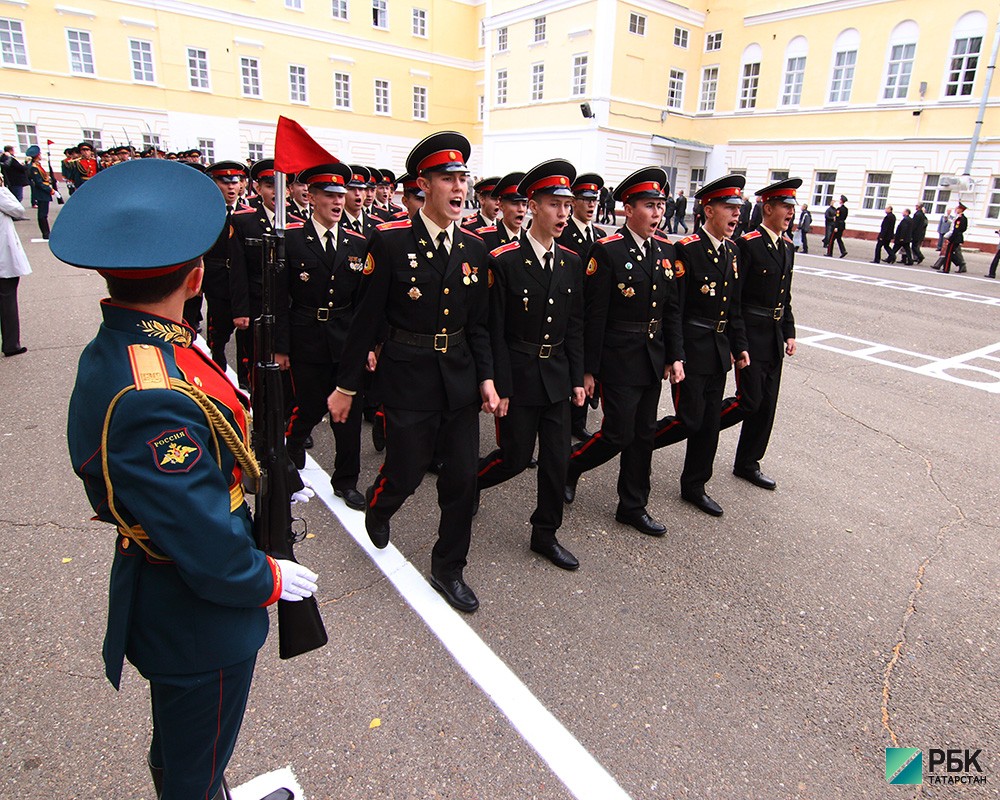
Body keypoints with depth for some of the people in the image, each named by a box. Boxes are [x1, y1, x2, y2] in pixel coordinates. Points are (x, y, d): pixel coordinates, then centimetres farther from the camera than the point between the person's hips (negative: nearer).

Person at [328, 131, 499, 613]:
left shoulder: (473, 247, 4)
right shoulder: (391, 241, -10)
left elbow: (478, 322, 11)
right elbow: (367, 318, -7)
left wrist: (486, 378, 4)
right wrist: (346, 386, -3)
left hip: (460, 378, 5)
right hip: (407, 378, -4)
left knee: (462, 478, 7)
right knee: (406, 473, 5)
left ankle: (448, 570, 27)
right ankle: (377, 507, 43)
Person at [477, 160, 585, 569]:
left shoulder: (571, 262, 5)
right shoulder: (504, 260, -12)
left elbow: (575, 326, 10)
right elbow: (494, 331, -11)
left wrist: (577, 378, 6)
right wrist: (499, 387, -13)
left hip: (557, 376, 5)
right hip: (518, 377, -5)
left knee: (557, 458, 8)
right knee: (516, 457, 4)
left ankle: (545, 534, 25)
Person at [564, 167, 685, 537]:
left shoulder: (666, 250, 7)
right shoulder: (607, 251, -13)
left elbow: (672, 309, 12)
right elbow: (593, 316, -14)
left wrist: (675, 356, 6)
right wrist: (588, 369, -14)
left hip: (653, 359, 7)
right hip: (619, 359, -7)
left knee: (644, 434, 12)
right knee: (618, 434, -4)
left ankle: (633, 507, 26)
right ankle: (569, 465, 25)